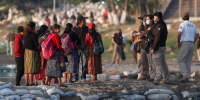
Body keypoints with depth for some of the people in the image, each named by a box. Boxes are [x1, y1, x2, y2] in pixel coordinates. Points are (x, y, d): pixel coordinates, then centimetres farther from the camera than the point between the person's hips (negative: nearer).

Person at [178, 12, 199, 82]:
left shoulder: (182, 24, -6)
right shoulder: (193, 25, 14)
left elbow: (179, 34, -19)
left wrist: (178, 42, -8)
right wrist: (193, 42, 16)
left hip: (184, 44, -6)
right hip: (191, 44, 6)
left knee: (180, 60, -3)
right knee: (188, 61, 8)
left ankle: (185, 74, -19)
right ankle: (187, 77, 5)